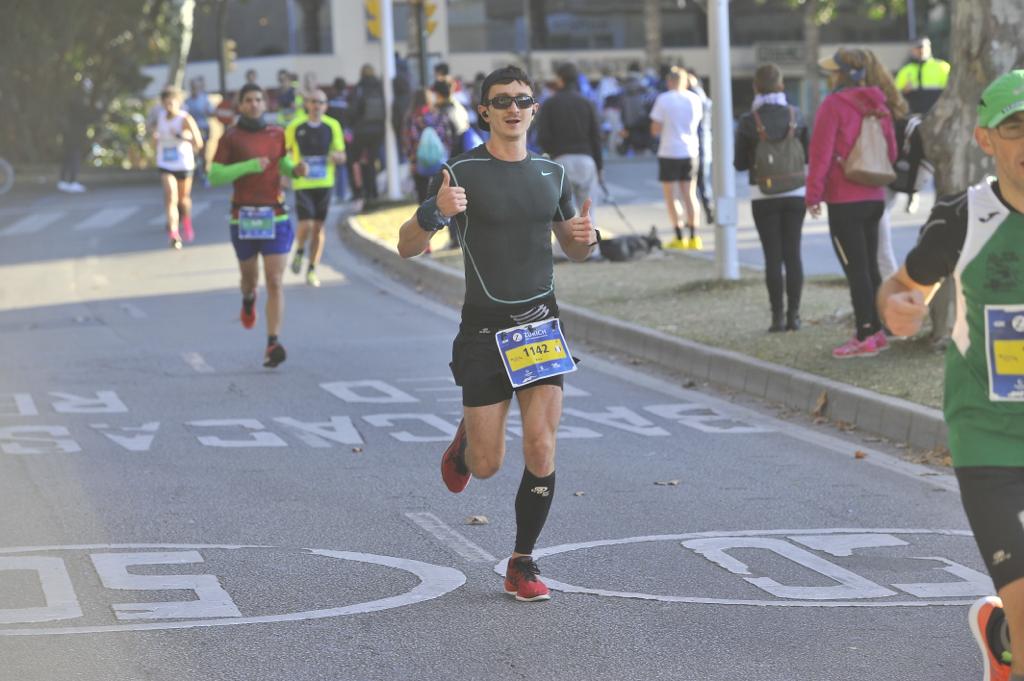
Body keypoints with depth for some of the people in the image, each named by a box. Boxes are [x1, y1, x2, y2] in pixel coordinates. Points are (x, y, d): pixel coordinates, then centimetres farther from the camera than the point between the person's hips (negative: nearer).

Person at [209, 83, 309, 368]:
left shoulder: (277, 134, 6)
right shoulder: (230, 138, -3)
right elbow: (214, 176, -9)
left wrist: (297, 170, -2)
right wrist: (249, 166, -21)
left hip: (275, 217, 1)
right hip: (244, 218, -1)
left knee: (275, 282, -11)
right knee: (250, 277, 18)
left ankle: (272, 345, -15)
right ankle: (248, 301, 57)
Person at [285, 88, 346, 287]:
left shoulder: (332, 126, 2)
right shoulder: (295, 127, -3)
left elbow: (342, 156, 5)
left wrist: (337, 156, -17)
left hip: (324, 183, 2)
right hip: (302, 183, -2)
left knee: (318, 228, 6)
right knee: (306, 225, -14)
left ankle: (312, 270, 16)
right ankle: (299, 252, 17)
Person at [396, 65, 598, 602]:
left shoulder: (551, 173, 9)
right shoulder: (462, 173, -6)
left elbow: (573, 249, 21)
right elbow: (407, 247, -7)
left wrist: (585, 236, -3)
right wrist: (434, 212, -28)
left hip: (541, 322, 3)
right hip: (485, 329, -3)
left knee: (541, 452, -7)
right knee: (487, 465, 1)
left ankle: (522, 567, 6)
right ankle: (465, 441, 39)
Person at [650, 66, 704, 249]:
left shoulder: (663, 100, -9)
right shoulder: (694, 99, 1)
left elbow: (655, 129, -9)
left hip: (669, 152, -4)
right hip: (690, 151, 4)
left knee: (670, 196, 4)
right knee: (689, 194, 12)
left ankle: (679, 237, -2)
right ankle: (693, 237, 8)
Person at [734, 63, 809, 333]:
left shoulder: (748, 122, -9)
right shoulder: (795, 116, -3)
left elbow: (740, 163, -2)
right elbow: (809, 155, 5)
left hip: (763, 196, -2)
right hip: (795, 193, 2)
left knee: (772, 256, 2)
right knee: (793, 253, 6)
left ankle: (778, 316, 0)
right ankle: (793, 315, 4)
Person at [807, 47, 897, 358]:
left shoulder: (833, 106, -13)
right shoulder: (877, 105, 9)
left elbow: (821, 154, -14)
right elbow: (891, 151, 15)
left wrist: (813, 194, -9)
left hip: (844, 201, -7)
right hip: (874, 197, 7)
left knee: (856, 269, -5)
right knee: (870, 266, 15)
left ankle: (865, 337, -5)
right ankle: (876, 330, 19)